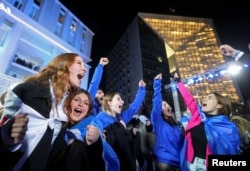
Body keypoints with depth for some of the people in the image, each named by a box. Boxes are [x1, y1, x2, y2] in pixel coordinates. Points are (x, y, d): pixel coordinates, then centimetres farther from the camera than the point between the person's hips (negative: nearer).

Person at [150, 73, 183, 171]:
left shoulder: (175, 124, 12)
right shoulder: (158, 121, -7)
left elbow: (181, 143, 16)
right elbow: (156, 102, -20)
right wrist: (157, 82, -24)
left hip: (178, 162, 6)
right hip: (164, 161, -5)